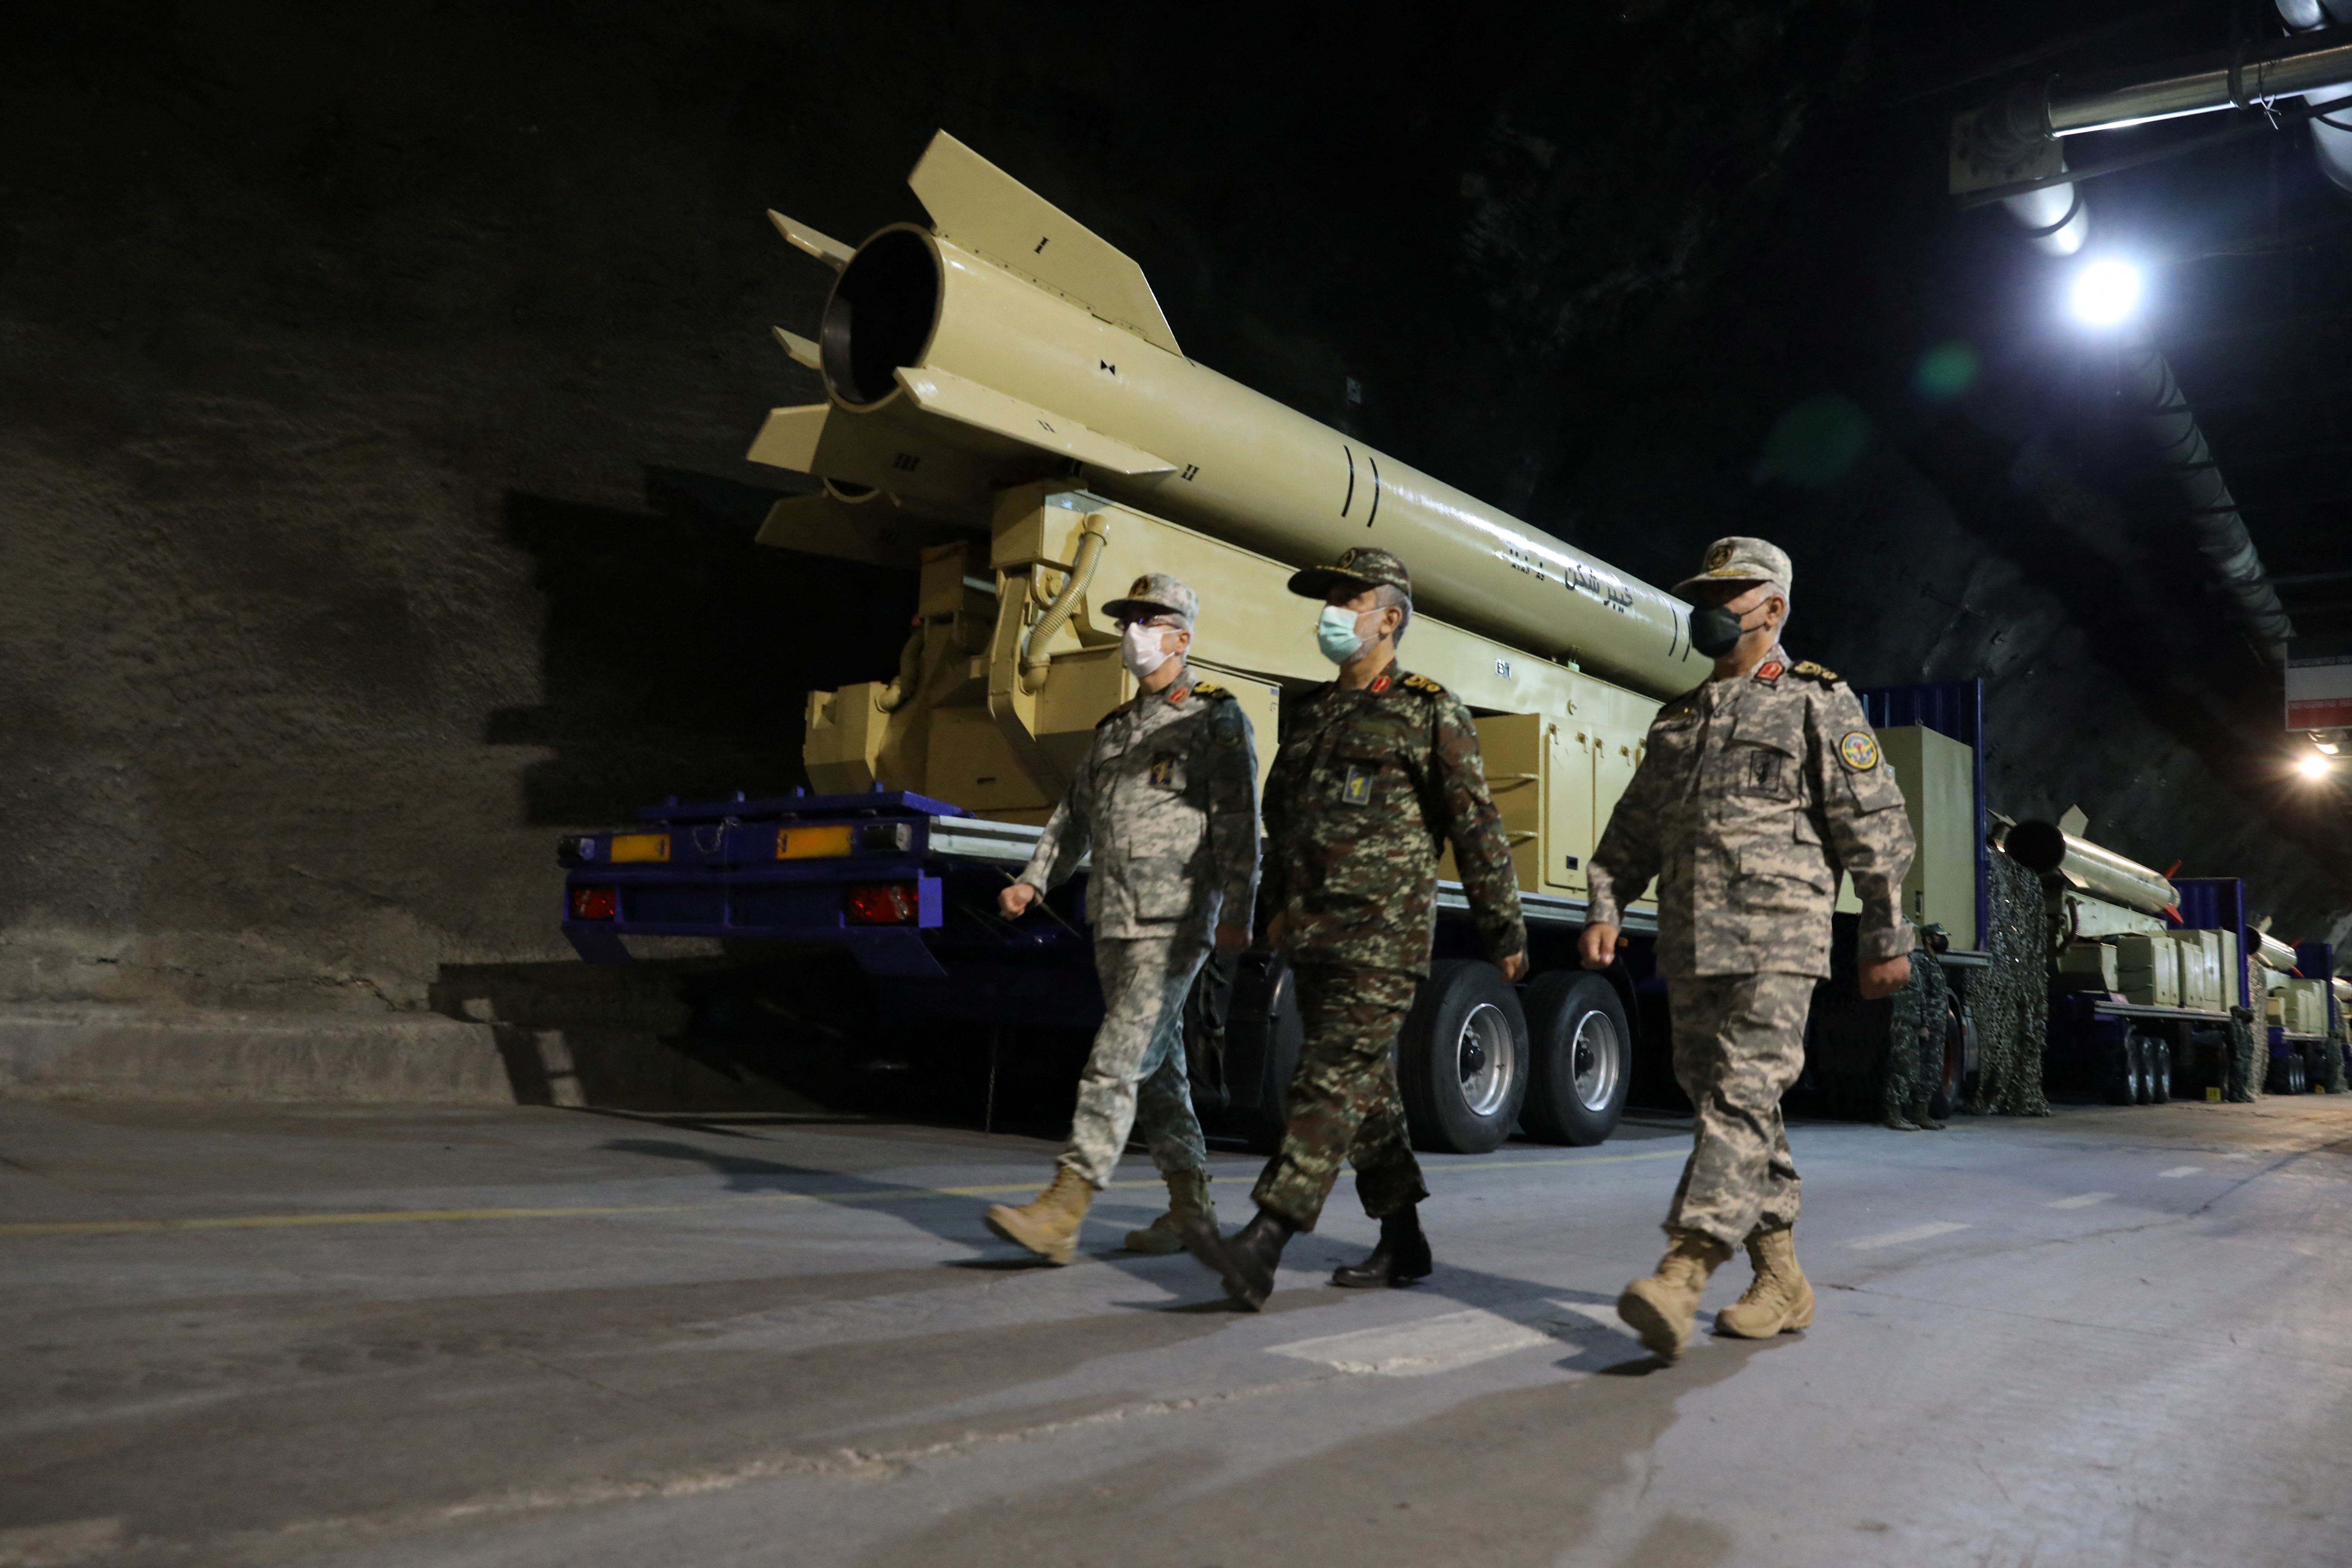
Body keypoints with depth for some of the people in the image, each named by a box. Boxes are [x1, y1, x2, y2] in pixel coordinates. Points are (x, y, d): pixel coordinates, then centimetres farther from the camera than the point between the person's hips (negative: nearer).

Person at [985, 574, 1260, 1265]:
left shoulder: (1216, 719, -3)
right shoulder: (1116, 726, 19)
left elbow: (1238, 824, -11)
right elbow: (1075, 813, 21)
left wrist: (1236, 914, -19)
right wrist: (1033, 880, 8)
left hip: (1175, 923, -8)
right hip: (1114, 923, 8)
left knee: (1117, 1061, -12)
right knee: (1157, 1066, 12)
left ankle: (1062, 1212, -13)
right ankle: (1191, 1204, 23)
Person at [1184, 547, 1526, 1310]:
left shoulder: (1432, 714, -2)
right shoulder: (1307, 712, 17)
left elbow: (1476, 828, -3)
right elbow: (1281, 816, 25)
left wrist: (1504, 929, -2)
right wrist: (1279, 904, 25)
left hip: (1385, 937, -7)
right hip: (1314, 935, 7)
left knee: (1331, 1083, -14)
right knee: (1366, 1090, 13)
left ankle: (1261, 1248, -20)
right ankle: (1403, 1243, 25)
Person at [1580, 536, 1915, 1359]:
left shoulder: (1819, 704, 4)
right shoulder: (1677, 720, 22)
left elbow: (1874, 826, 1)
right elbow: (1634, 828, 20)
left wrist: (1884, 933, -3)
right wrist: (1606, 906, 6)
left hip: (1775, 941, -7)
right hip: (1690, 944, 7)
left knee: (1742, 1096, -16)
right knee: (1729, 1101, 9)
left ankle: (1683, 1272, -25)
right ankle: (1782, 1279, 19)